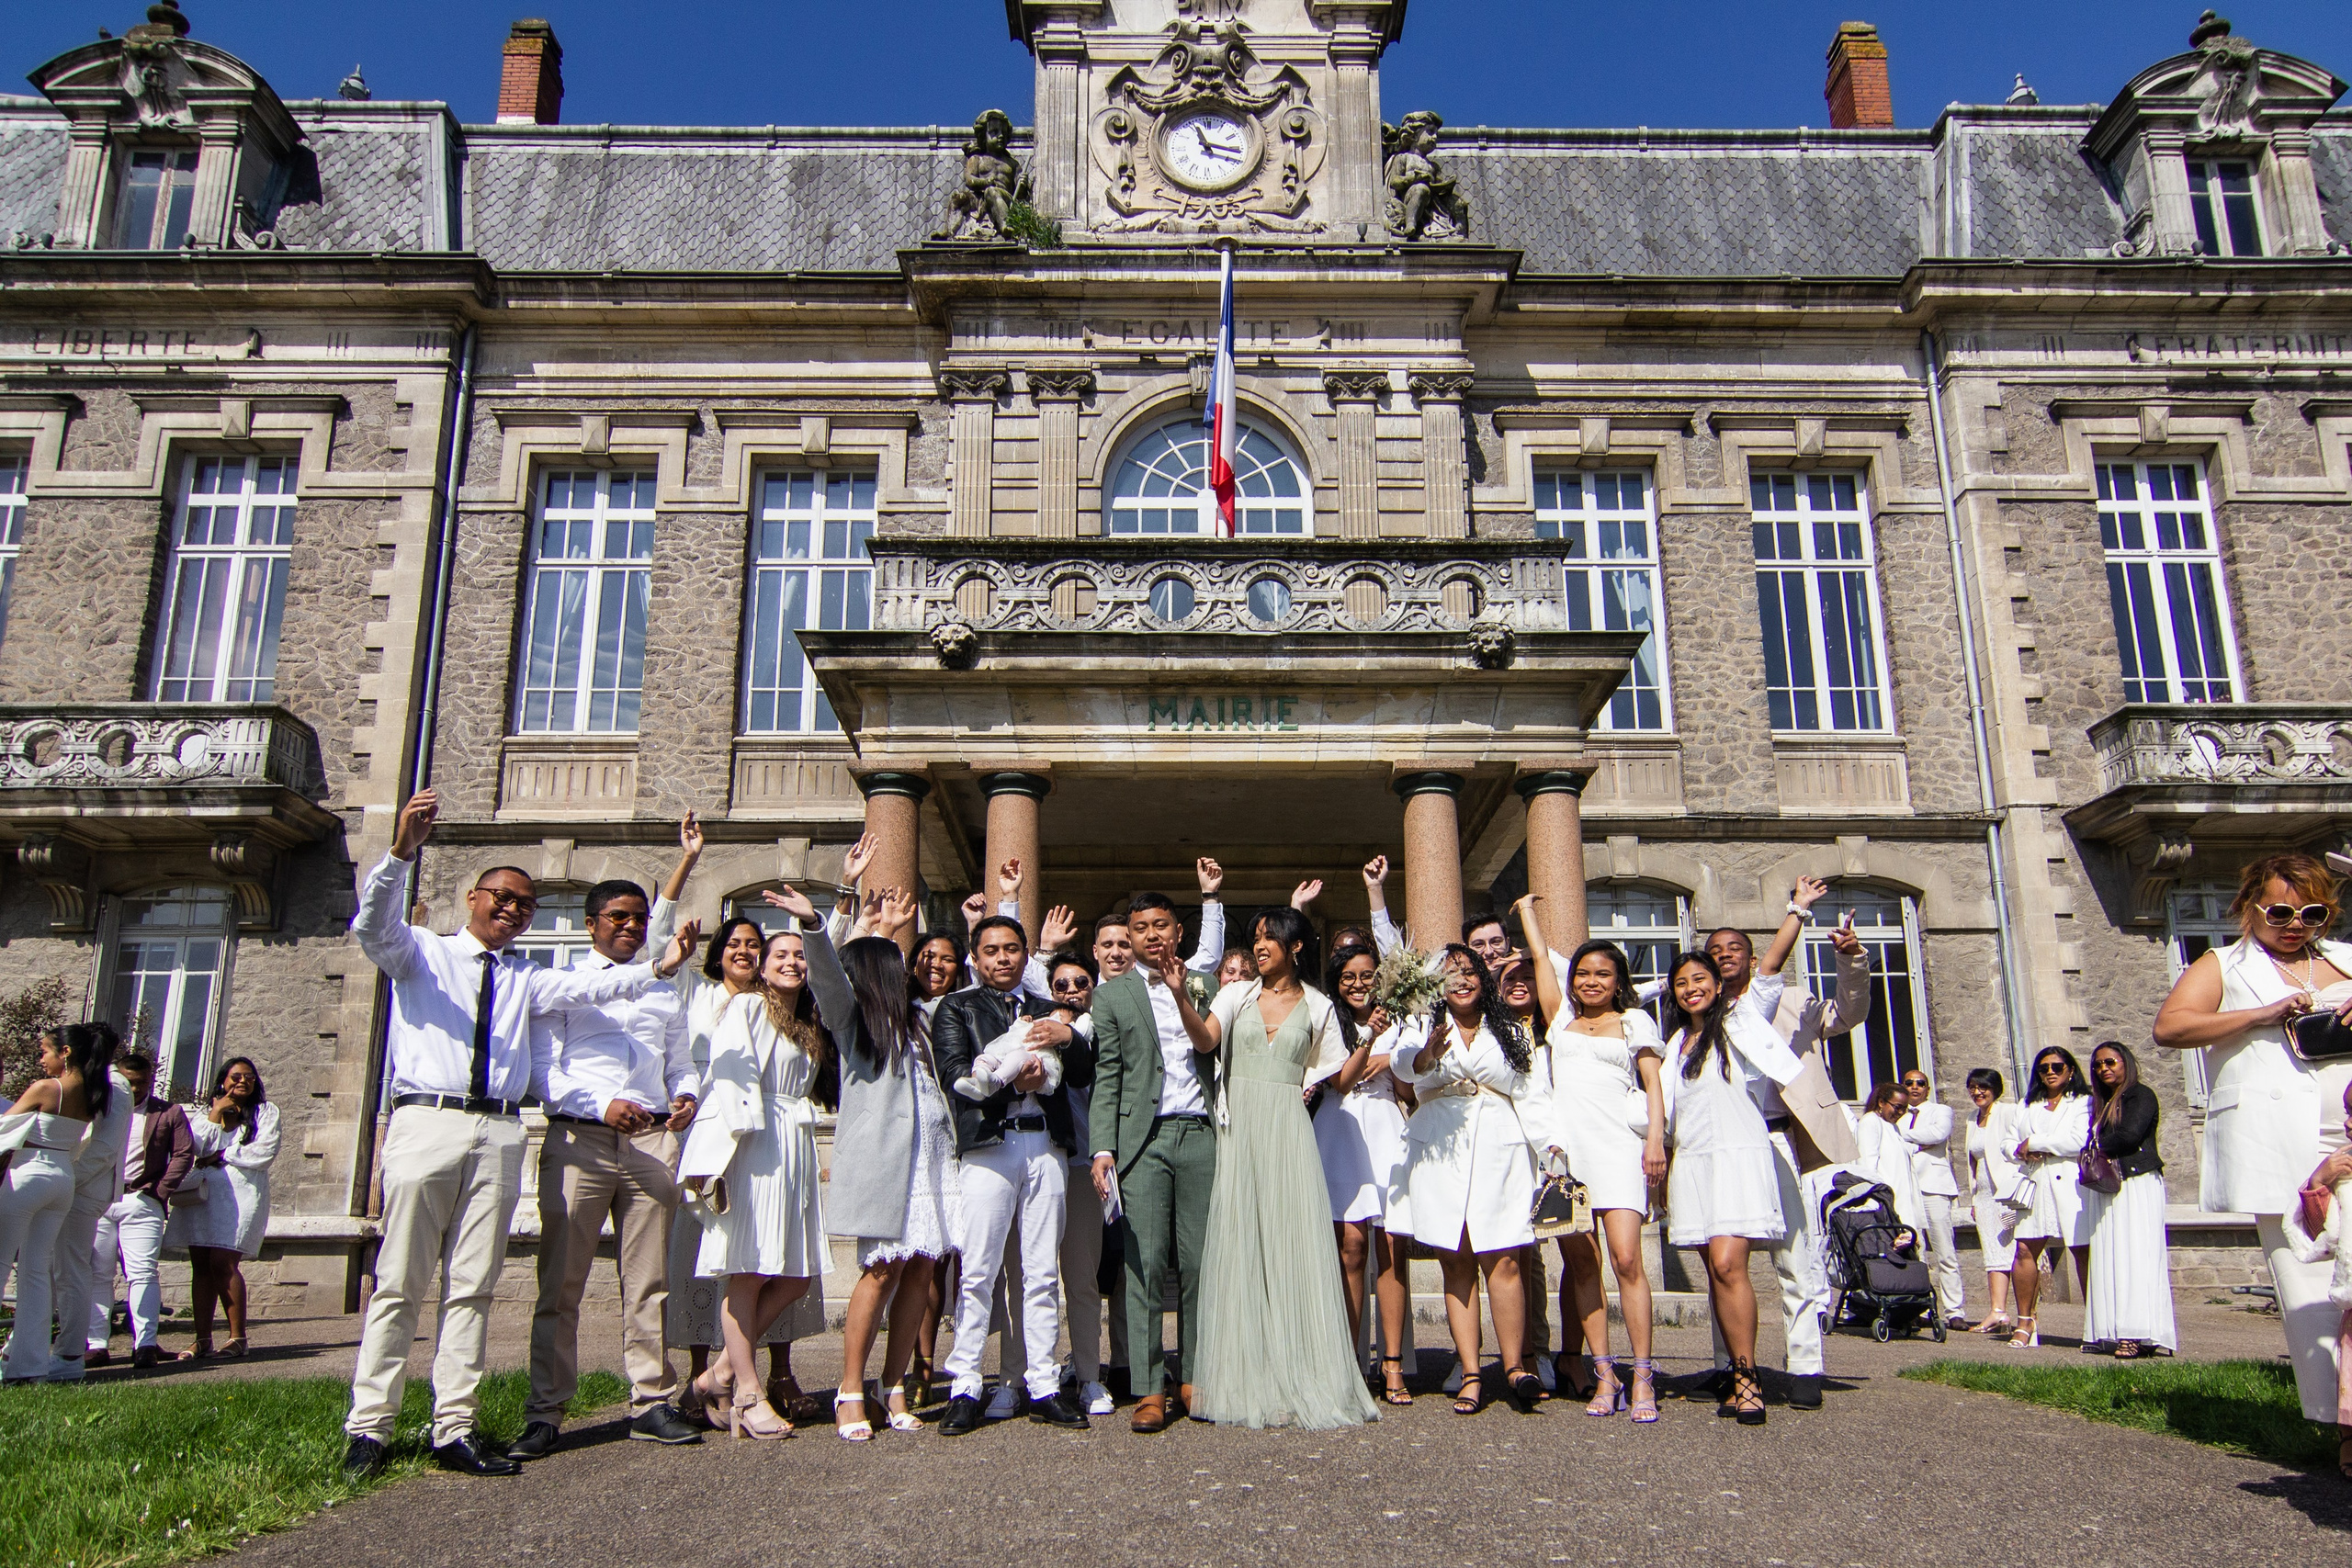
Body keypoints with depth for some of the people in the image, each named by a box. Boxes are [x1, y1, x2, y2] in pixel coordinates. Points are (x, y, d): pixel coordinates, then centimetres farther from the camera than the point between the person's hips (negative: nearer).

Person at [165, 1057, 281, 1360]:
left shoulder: (265, 1112, 12)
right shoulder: (204, 1114, 22)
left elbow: (266, 1152, -2)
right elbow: (193, 1148, 5)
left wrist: (222, 1155, -2)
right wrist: (214, 1116, 0)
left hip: (241, 1195, -4)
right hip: (203, 1195, 4)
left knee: (223, 1264, -13)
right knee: (201, 1265, -2)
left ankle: (238, 1338, -9)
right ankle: (203, 1339, 1)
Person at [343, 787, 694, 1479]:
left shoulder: (524, 978, 22)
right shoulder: (422, 953, 12)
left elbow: (588, 986, 8)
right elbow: (374, 924, -8)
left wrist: (658, 968, -6)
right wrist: (402, 850, -25)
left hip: (498, 1135, 4)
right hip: (426, 1121, -3)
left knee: (473, 1287, 3)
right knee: (399, 1284, -2)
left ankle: (455, 1429, 6)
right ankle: (370, 1428, 5)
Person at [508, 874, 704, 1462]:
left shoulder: (665, 990, 24)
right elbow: (544, 1069, 0)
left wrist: (687, 1095, 0)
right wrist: (602, 1106, -14)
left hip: (652, 1140, 3)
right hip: (579, 1138, -3)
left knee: (648, 1282, 4)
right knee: (561, 1283, -4)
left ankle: (651, 1403, 9)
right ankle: (545, 1413, 3)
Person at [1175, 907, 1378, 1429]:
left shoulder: (1317, 1007, 10)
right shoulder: (1238, 994, 10)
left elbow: (1333, 1073, 16)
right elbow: (1204, 1040, -9)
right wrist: (1180, 994, -22)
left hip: (1288, 1130, -1)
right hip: (1238, 1127, 1)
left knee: (1292, 1246, -4)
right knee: (1238, 1245, -1)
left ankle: (1297, 1380, 2)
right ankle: (1243, 1379, 4)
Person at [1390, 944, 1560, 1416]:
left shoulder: (1510, 1032, 17)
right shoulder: (1424, 1026, 10)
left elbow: (1532, 1095, 12)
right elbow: (1403, 1066, -11)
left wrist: (1552, 1147, -2)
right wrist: (1425, 1057, -34)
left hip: (1500, 1152, 0)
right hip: (1440, 1155, 0)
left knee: (1501, 1261, -9)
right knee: (1456, 1263, -2)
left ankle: (1514, 1368, -5)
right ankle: (1471, 1374, -1)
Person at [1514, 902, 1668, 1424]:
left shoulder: (1634, 1021, 15)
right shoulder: (1562, 1017, 21)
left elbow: (1652, 1084, 8)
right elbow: (1540, 957, 23)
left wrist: (1656, 1139, -4)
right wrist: (1528, 910, 34)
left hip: (1617, 1146, -3)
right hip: (1565, 1146, 3)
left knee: (1626, 1258, -14)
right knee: (1580, 1262, -1)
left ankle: (1642, 1377, -9)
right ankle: (1604, 1374, 4)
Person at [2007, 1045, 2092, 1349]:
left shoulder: (2084, 1103, 4)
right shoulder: (2028, 1107, 23)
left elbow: (2079, 1141, -10)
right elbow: (2011, 1144, 21)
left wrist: (2034, 1143, -4)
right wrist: (2022, 1152, -2)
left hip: (2071, 1187, -4)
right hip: (2036, 1187, 5)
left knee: (2085, 1253, -6)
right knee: (2025, 1250, -4)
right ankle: (2025, 1322, 1)